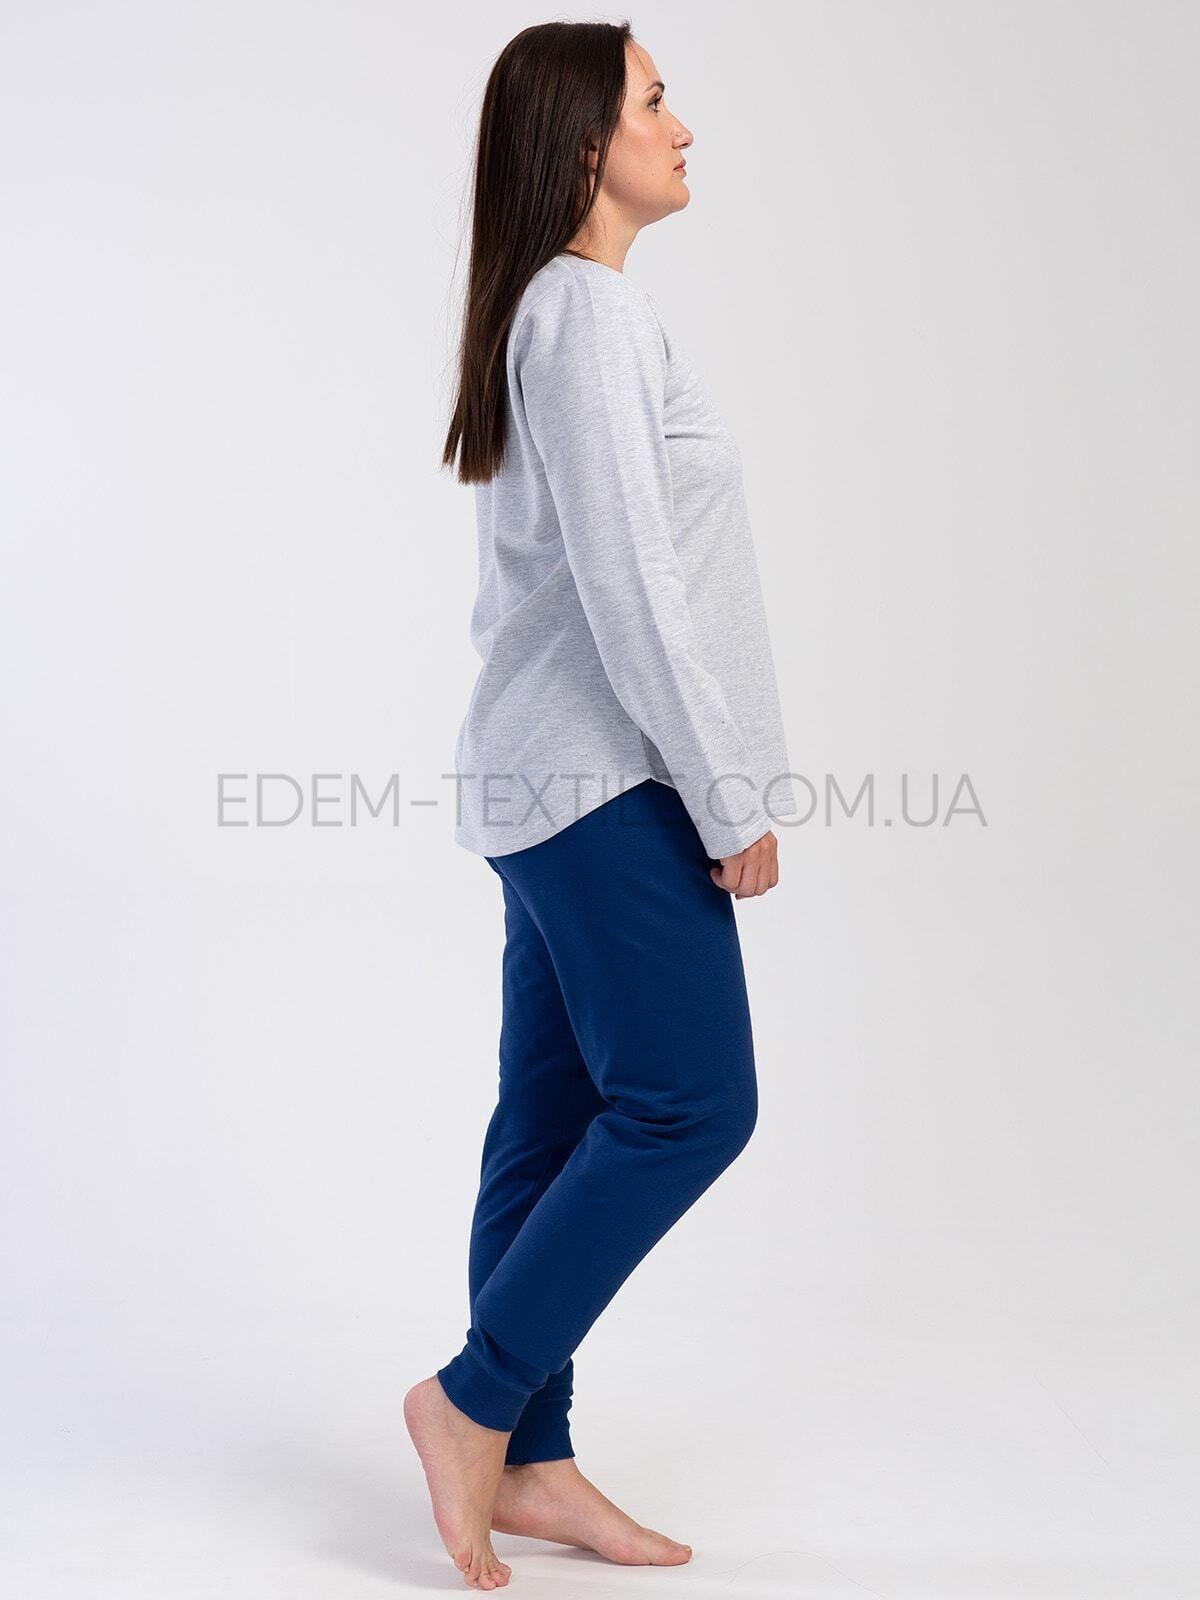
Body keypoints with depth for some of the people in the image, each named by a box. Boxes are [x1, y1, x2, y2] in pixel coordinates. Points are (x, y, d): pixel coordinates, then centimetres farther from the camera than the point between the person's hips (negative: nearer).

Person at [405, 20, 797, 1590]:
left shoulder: (549, 314, 19)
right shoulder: (592, 308, -13)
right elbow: (628, 580, -19)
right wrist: (730, 799, -15)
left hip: (553, 770, 10)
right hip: (606, 773, -10)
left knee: (559, 1115, 9)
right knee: (689, 1102, -7)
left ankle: (528, 1458, 16)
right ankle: (474, 1398, 2)